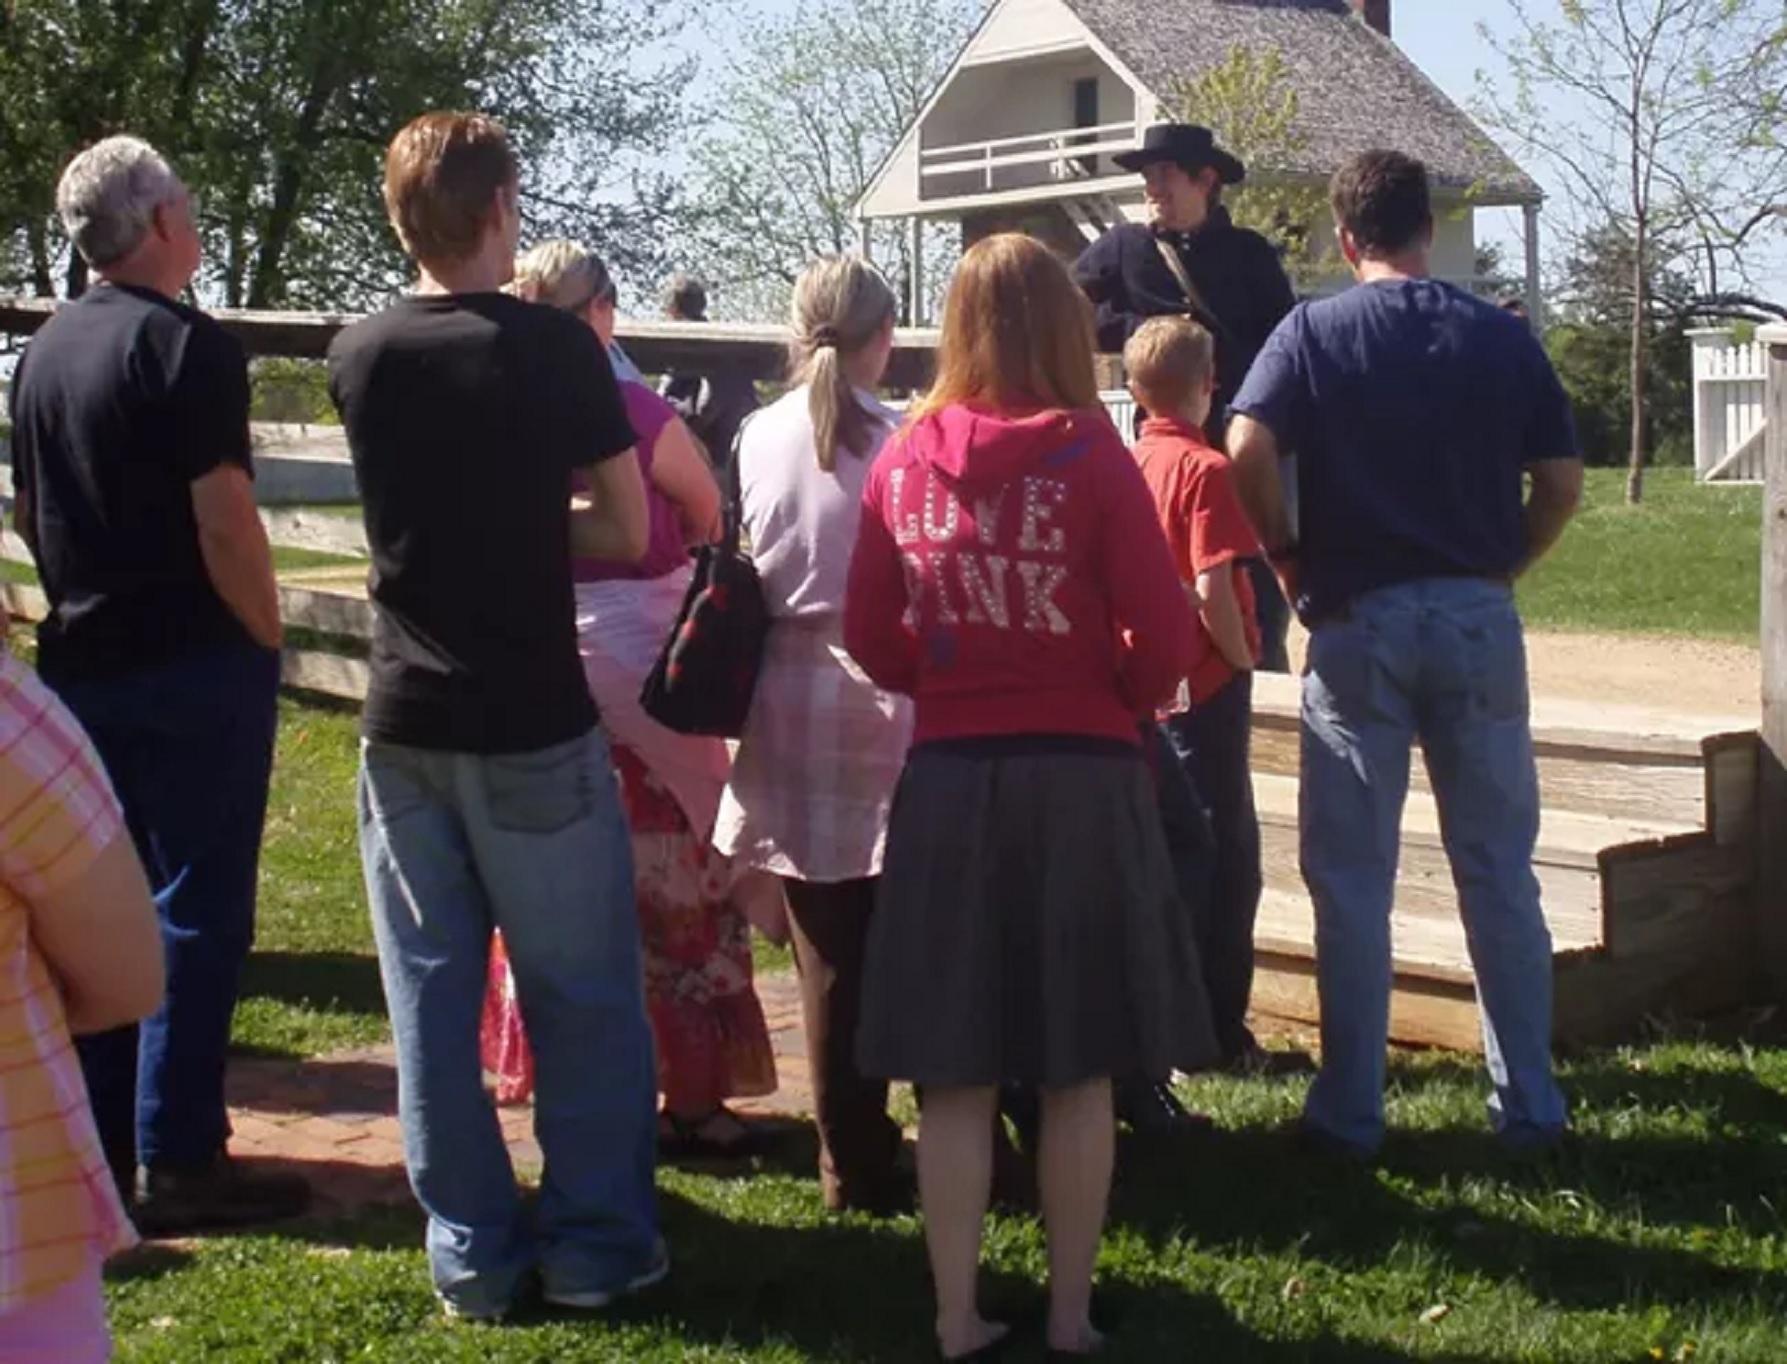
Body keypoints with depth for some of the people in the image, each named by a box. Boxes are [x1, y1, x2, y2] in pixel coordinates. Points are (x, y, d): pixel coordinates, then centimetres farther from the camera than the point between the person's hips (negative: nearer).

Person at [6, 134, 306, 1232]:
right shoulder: (188, 346, -14)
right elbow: (225, 523, -19)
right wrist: (268, 639, -8)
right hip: (194, 664, -8)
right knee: (197, 911, -3)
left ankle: (100, 1142, 20)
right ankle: (177, 1161, 0)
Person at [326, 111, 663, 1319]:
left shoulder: (358, 356, 3)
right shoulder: (552, 344, -9)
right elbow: (625, 533, -5)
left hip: (405, 720, 4)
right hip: (531, 722, -4)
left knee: (433, 996, 10)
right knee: (583, 994, 8)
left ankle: (472, 1252, 17)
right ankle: (596, 1245, 14)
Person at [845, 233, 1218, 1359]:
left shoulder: (904, 463, 1)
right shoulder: (1090, 454, -9)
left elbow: (872, 641, 5)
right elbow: (1164, 640, -9)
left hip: (948, 781, 3)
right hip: (1081, 779, -2)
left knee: (957, 1074, 9)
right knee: (1078, 1072, 9)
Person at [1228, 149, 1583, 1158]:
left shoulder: (1314, 332, -2)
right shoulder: (1504, 338, 4)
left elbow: (1249, 449, -16)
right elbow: (1563, 480, 1)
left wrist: (1292, 558, -3)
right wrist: (1501, 567, 12)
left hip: (1359, 620, -2)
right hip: (1479, 619, 2)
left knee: (1352, 879, 6)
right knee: (1501, 874, 10)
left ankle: (1352, 1110, 10)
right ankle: (1530, 1104, 17)